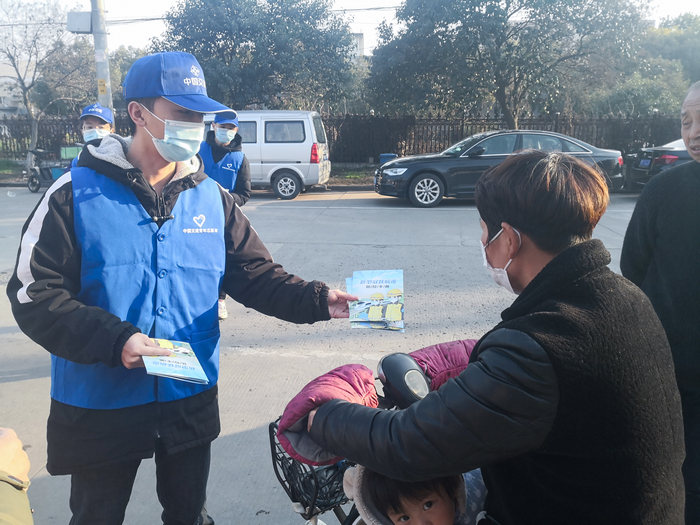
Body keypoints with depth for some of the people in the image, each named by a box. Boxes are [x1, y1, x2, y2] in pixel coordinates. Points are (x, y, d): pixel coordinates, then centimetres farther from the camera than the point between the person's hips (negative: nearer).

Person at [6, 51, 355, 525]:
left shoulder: (212, 198, 0)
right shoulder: (76, 194, -12)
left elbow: (256, 276, -2)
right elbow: (34, 294, -14)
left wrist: (318, 300, -19)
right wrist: (115, 340, -27)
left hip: (192, 401, 3)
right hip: (99, 409, -3)